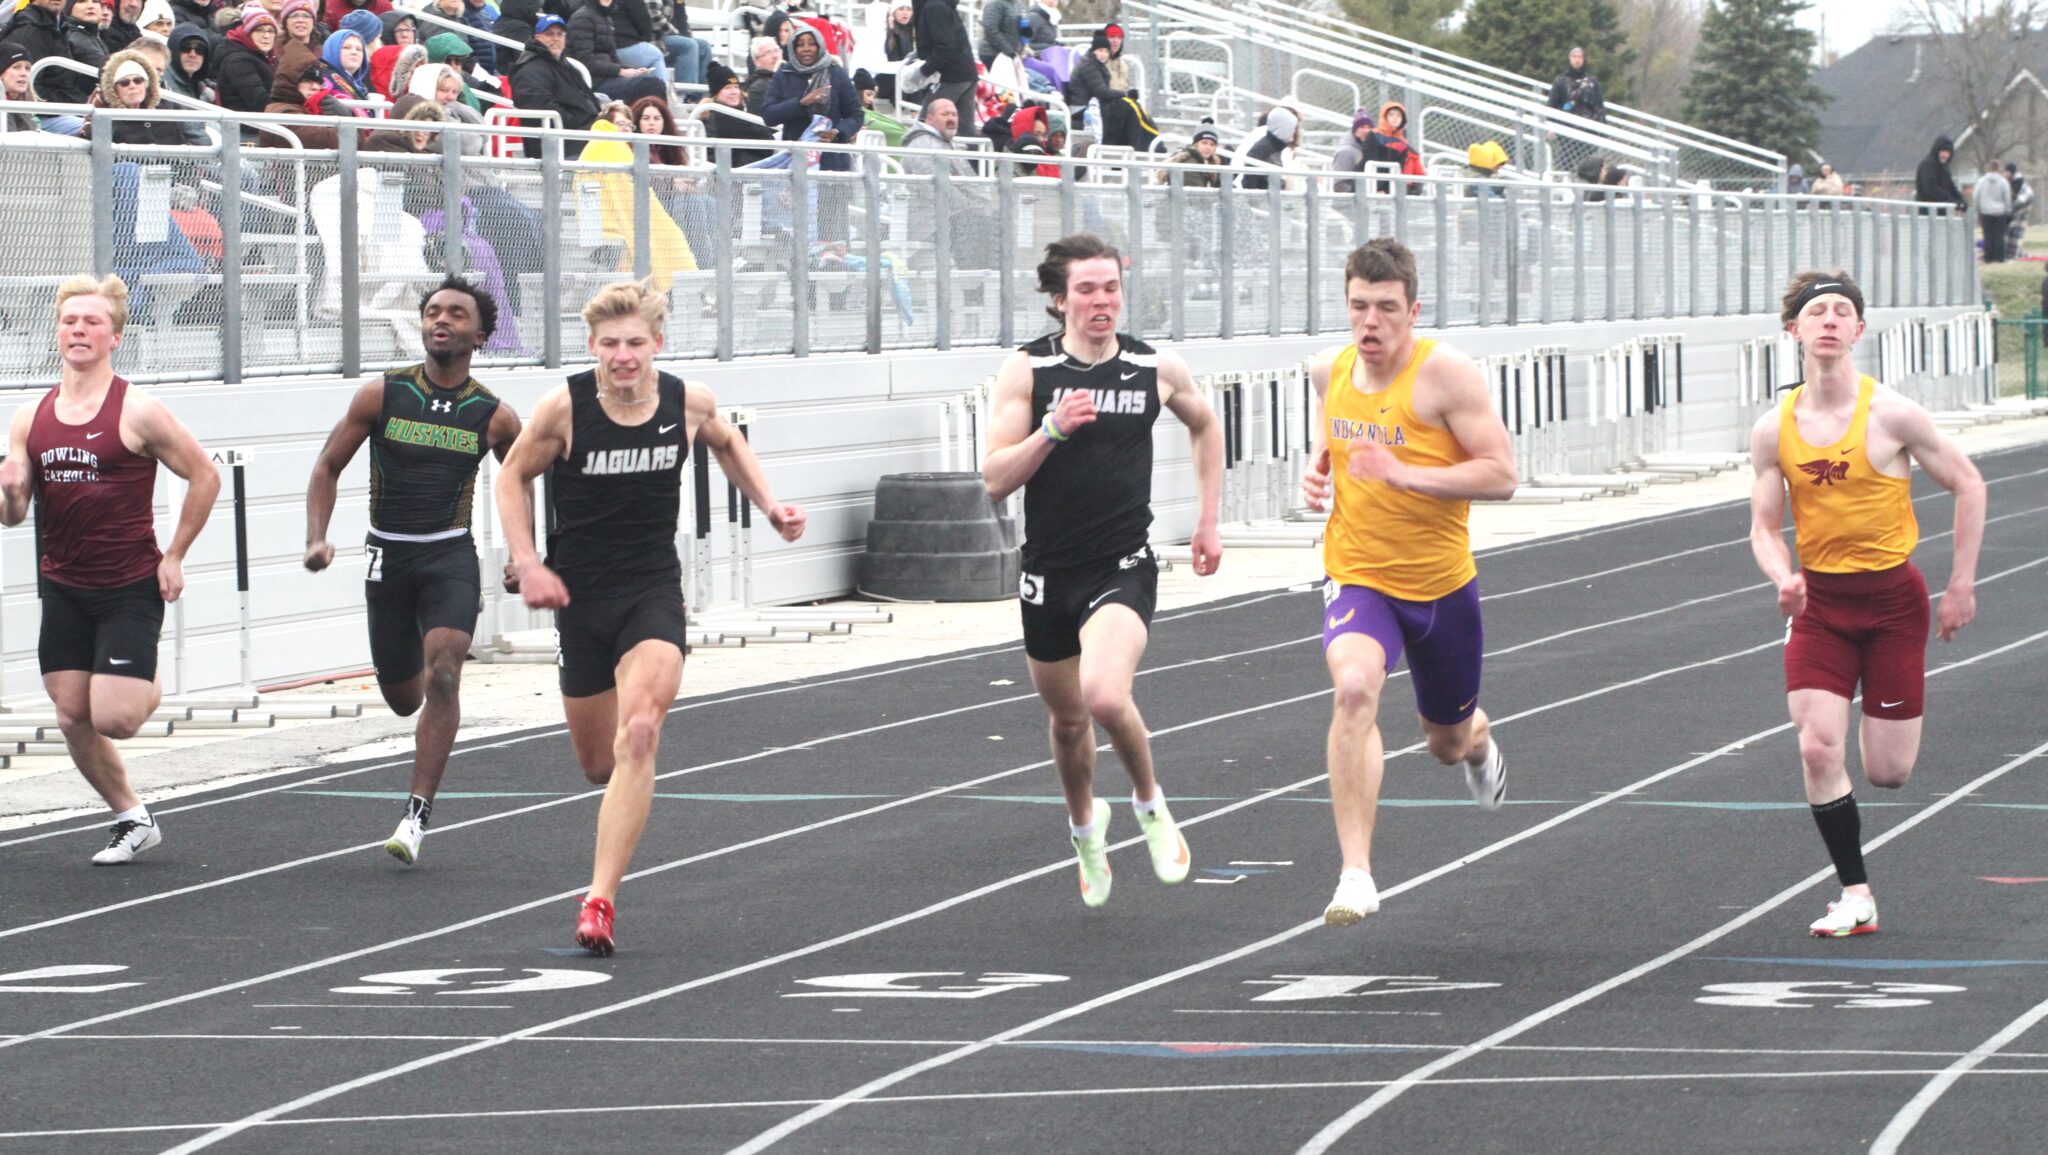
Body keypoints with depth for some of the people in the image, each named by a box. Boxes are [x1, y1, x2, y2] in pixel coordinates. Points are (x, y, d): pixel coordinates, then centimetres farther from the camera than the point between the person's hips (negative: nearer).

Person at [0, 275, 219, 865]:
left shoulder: (137, 412, -10)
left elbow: (204, 476, -3)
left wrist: (174, 557, -4)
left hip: (130, 588, -5)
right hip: (63, 589, 5)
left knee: (113, 718, -13)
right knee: (73, 718, 4)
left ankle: (151, 689, 22)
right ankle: (132, 819, 22)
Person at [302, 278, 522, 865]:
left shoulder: (493, 415, -2)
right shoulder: (381, 395, -3)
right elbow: (328, 467, 5)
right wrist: (317, 538, -8)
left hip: (451, 557, -1)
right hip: (388, 555, 1)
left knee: (442, 675, -21)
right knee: (403, 697, 10)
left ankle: (418, 816, -17)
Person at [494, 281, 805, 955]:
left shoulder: (689, 404, -6)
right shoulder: (565, 407, -12)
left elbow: (727, 446, 19)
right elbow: (513, 476, 3)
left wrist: (770, 505, 5)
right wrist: (527, 564, -9)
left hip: (654, 594, -1)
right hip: (580, 596, 1)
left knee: (638, 736, -24)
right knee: (598, 763, 10)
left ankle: (599, 902, -26)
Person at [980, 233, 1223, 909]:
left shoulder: (1158, 370, -1)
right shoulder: (1027, 371, -5)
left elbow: (1204, 426, 21)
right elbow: (995, 480, -9)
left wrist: (1208, 520, 18)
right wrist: (1052, 429, -23)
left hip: (1123, 567, -2)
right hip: (1049, 569, 2)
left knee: (1106, 696, -26)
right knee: (1066, 718, 16)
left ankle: (1150, 803, 2)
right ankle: (1084, 826, 46)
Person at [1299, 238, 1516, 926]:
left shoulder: (1444, 372, -17)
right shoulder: (1330, 370, -1)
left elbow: (1501, 474, -20)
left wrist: (1404, 475, -30)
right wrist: (1318, 469, 1)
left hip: (1441, 584, -1)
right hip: (1357, 577, 1)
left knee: (1449, 742, 18)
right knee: (1354, 687, -31)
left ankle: (1479, 744, 61)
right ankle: (1356, 875, -31)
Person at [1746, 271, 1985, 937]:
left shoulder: (1890, 415, -12)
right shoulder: (1775, 430, -3)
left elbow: (1967, 486, -3)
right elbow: (1764, 527, 3)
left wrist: (1961, 585, -3)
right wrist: (1783, 579, -18)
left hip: (1892, 599, -2)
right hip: (1818, 601, 2)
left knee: (1887, 773, 0)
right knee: (1818, 748, -15)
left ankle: (1887, 725, 39)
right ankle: (1855, 896, -3)